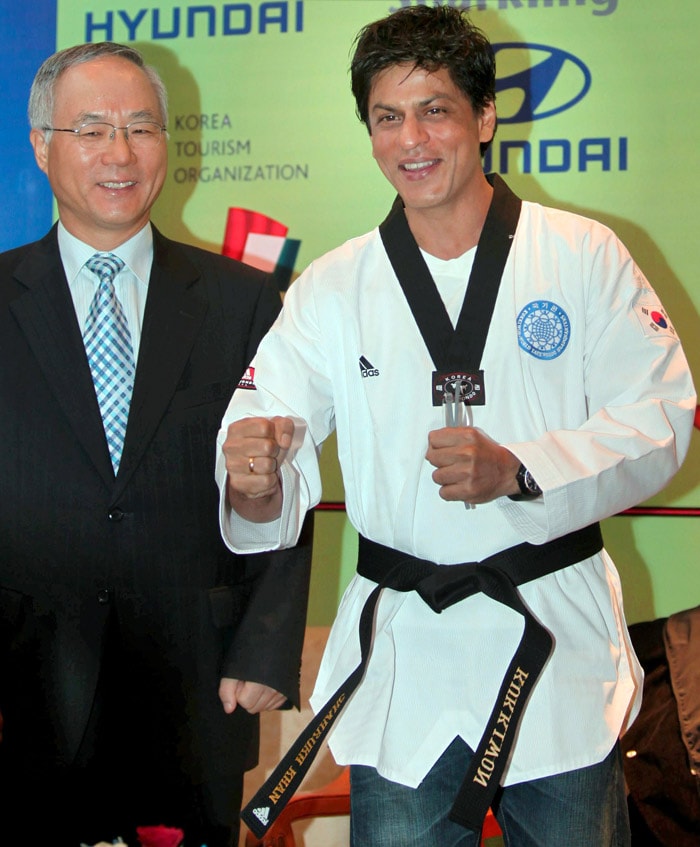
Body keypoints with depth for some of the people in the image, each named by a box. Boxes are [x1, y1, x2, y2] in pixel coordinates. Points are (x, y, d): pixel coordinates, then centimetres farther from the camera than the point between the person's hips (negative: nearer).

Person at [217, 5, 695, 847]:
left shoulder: (585, 256, -2)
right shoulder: (332, 289, 3)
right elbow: (276, 450, -5)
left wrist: (519, 471, -20)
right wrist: (255, 480, -29)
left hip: (557, 641, -1)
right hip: (400, 658, 1)